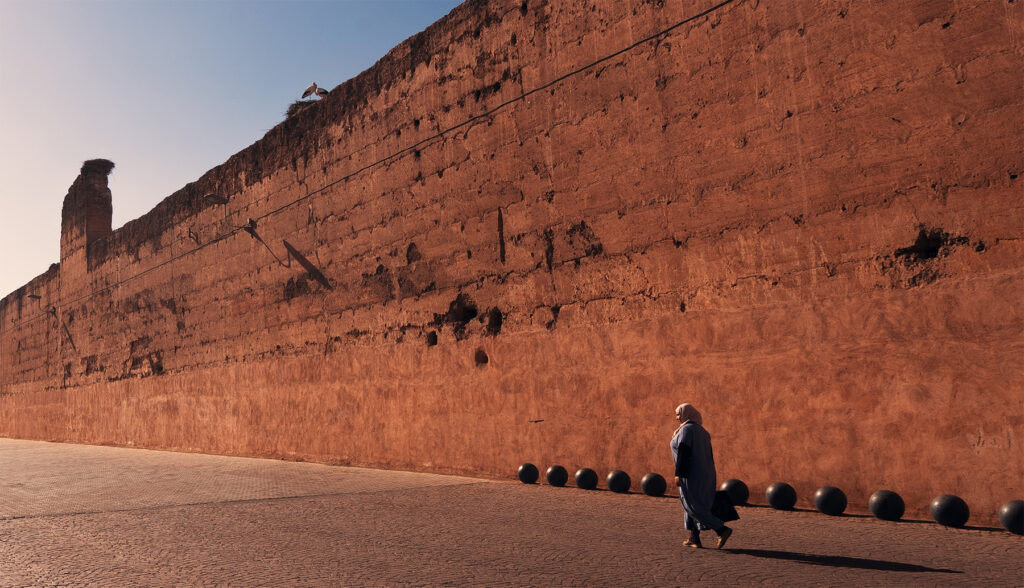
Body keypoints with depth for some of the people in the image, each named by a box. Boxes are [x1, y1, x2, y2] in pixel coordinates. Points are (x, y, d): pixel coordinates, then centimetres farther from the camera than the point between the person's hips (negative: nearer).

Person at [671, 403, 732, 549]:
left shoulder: (686, 429, -13)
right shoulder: (701, 431, 14)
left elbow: (683, 453, -20)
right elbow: (708, 455, 16)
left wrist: (678, 474, -20)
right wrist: (709, 478, 20)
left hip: (691, 474, -9)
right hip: (704, 473, 9)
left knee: (693, 507, -5)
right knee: (691, 504, 15)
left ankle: (722, 529, -12)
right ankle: (694, 538, 13)